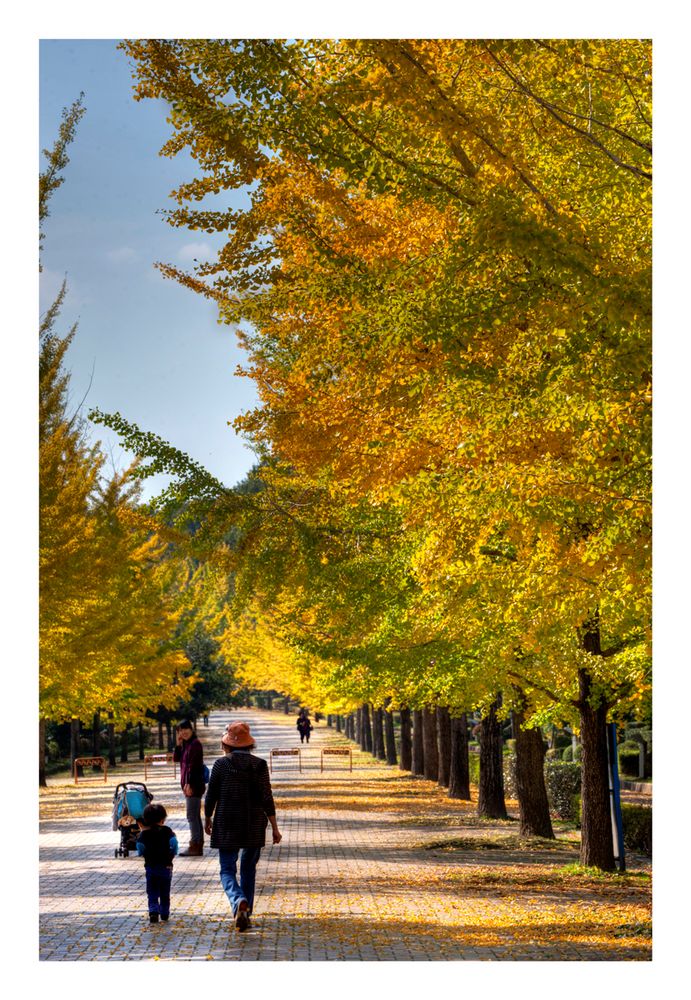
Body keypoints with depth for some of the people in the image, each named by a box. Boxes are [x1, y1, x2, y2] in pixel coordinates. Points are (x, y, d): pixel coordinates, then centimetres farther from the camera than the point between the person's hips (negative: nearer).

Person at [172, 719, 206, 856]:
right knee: (195, 816, 13)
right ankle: (198, 845, 18)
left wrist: (189, 783, -22)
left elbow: (193, 765, -19)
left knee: (192, 816, -9)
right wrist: (178, 744, 0)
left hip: (193, 785, -10)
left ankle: (195, 847, -8)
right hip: (190, 785, 10)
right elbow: (176, 758, 13)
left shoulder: (195, 744, -13)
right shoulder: (186, 744, 16)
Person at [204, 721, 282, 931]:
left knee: (227, 870, 3)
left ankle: (239, 902, -25)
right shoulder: (259, 765, -3)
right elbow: (267, 799, -5)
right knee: (248, 869, 18)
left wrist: (207, 819, 16)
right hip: (254, 826, 2)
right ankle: (246, 914, 20)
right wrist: (274, 828, 1)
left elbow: (210, 797, -1)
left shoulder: (221, 764, -6)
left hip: (227, 825, -2)